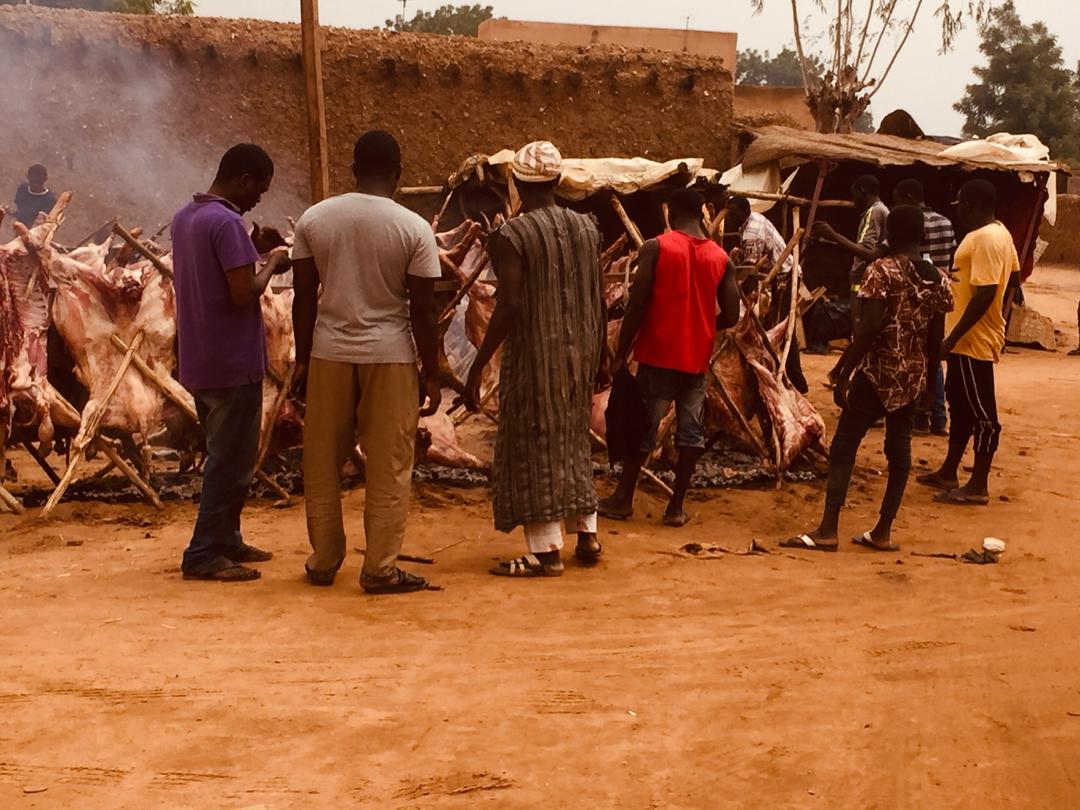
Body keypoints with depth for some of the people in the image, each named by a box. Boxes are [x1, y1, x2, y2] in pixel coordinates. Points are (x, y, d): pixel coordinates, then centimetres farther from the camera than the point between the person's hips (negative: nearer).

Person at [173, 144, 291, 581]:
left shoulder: (185, 217, 11)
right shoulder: (227, 223, -19)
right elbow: (243, 294, -23)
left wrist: (254, 255, 10)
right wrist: (271, 265, -7)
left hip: (199, 362, 9)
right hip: (233, 364, -9)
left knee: (226, 456, 19)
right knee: (232, 462, -1)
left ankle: (227, 540, 27)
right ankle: (203, 555, 2)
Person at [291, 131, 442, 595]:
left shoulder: (314, 219, 2)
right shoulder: (414, 228, -6)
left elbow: (304, 296, 4)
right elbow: (423, 310, -7)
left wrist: (302, 358, 13)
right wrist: (432, 374, 1)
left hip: (329, 352, 3)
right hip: (390, 355, -3)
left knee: (322, 463, 13)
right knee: (388, 468, 4)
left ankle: (323, 562, 21)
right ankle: (381, 569, 7)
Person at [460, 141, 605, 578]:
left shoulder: (511, 236, -14)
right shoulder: (587, 228, 5)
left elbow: (509, 307, -20)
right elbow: (598, 304, 8)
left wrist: (477, 368, -16)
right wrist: (596, 358, 19)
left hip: (533, 357, -6)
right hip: (578, 356, 6)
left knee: (533, 448, 1)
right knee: (572, 443, 19)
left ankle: (546, 552, 4)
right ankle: (587, 535, 24)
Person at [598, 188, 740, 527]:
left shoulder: (655, 248, -8)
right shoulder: (720, 257, 2)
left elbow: (636, 306, -12)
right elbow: (730, 316, 3)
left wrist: (620, 354, -5)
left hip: (658, 355, -2)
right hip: (697, 359, 3)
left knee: (642, 427, 7)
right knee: (691, 431, 7)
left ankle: (623, 499, 16)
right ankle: (676, 507, 9)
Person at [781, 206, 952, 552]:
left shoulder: (881, 271, -11)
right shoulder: (938, 280, 5)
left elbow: (870, 328, -19)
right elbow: (936, 338, 7)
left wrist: (844, 374, -15)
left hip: (877, 373, -5)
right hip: (912, 378, 5)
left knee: (843, 448, -1)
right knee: (899, 450, 10)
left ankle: (827, 530, -4)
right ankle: (883, 531, 13)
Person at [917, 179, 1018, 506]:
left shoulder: (985, 239, -21)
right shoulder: (999, 233, 10)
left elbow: (984, 295, -26)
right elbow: (1011, 278, 17)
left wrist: (953, 337, -24)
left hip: (973, 339, -11)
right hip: (969, 337, 11)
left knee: (981, 411, -3)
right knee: (960, 404, 18)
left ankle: (979, 486, 4)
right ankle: (949, 472, 29)